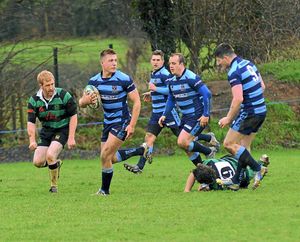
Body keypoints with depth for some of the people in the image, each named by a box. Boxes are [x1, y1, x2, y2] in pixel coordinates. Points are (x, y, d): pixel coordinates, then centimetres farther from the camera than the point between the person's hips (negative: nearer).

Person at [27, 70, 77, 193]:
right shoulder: (34, 100, -9)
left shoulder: (64, 96, -17)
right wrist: (32, 140, -22)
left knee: (50, 155, -25)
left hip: (62, 130, -4)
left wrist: (71, 138, -14)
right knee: (38, 162, -6)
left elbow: (73, 116, -10)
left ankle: (54, 185, -5)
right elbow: (31, 122, -8)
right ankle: (56, 164, 29)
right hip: (46, 131, 4)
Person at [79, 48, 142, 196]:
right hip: (108, 122, 7)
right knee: (111, 158, 12)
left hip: (122, 122, -7)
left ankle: (104, 190, 3)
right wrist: (87, 100, -23)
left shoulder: (124, 79, -16)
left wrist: (132, 125, -17)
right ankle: (142, 151, 32)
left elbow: (137, 102, -12)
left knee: (105, 156, -13)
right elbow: (81, 103, 2)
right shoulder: (94, 81, -2)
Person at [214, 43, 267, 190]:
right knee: (244, 147, 12)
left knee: (229, 144, -3)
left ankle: (257, 169, -8)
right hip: (261, 111, 9)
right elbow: (262, 86, 18)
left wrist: (229, 118, -16)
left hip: (248, 113, -9)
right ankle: (236, 181, 12)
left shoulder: (234, 72, -18)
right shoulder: (248, 64, 11)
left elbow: (238, 99, -25)